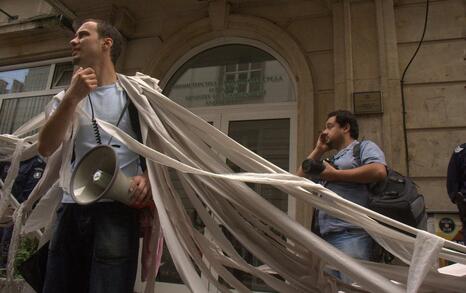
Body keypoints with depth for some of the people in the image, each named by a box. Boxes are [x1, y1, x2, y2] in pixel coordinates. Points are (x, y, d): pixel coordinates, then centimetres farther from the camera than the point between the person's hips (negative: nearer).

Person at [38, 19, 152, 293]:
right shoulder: (67, 97, 12)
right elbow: (46, 149, -3)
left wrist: (148, 177, -16)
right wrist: (72, 98, -14)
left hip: (118, 208, -4)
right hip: (72, 209, 4)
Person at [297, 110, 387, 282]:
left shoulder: (364, 146, 9)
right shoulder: (331, 161, 29)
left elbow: (379, 172, -12)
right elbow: (299, 179, 28)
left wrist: (335, 175, -5)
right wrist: (318, 151, 23)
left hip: (351, 234, -7)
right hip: (327, 236, 7)